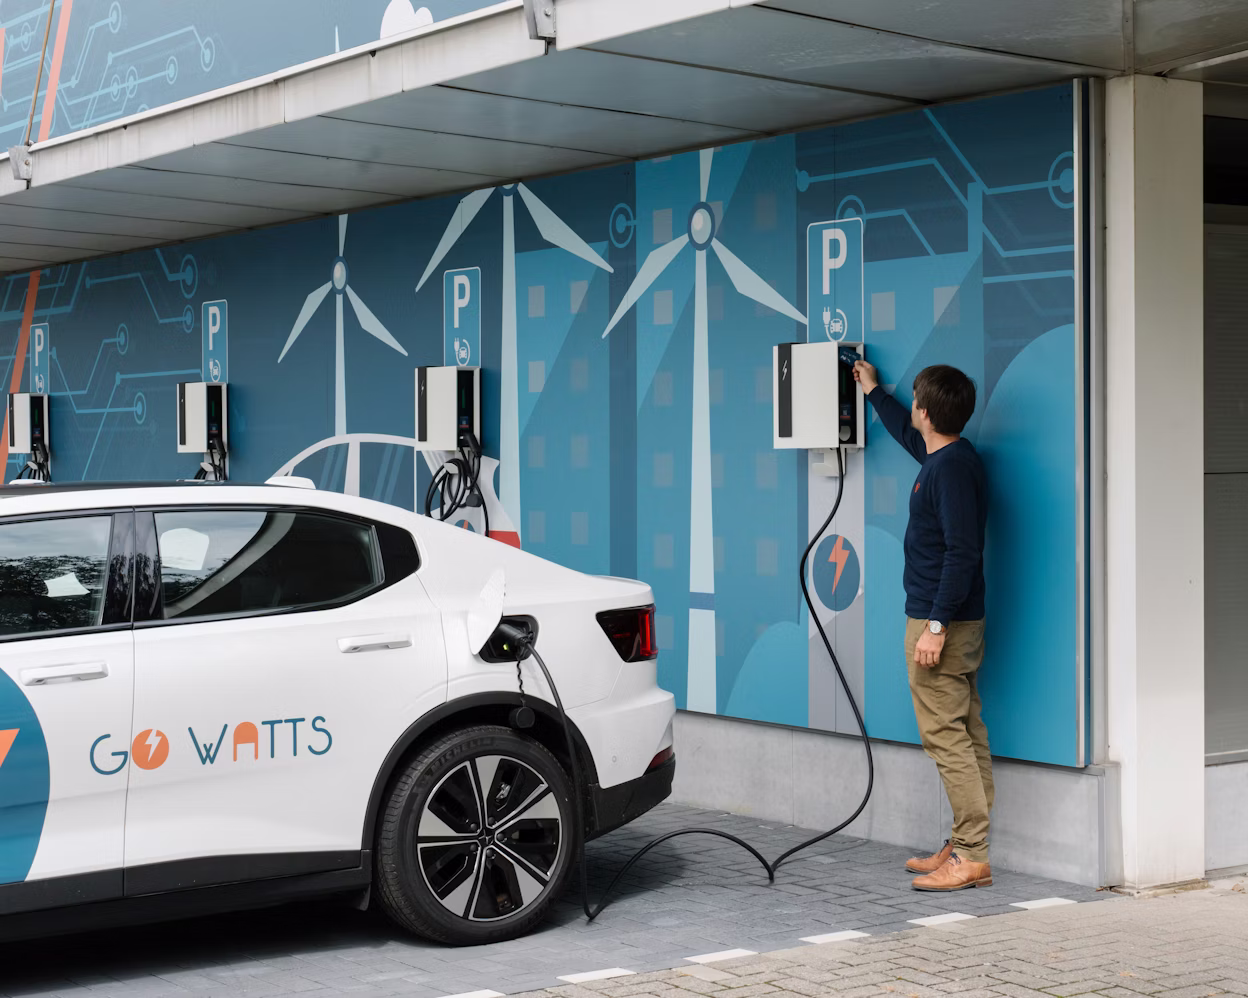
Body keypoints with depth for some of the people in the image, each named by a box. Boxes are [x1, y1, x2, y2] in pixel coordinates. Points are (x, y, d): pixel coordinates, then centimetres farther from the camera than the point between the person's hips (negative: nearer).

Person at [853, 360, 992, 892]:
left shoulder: (952, 468, -18)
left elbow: (963, 551, -24)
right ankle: (967, 846, 16)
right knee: (965, 734, 10)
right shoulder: (944, 456, 13)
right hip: (950, 620, 10)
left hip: (939, 622, -10)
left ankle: (972, 857, -8)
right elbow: (909, 435, 37)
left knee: (945, 734, -9)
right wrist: (874, 392, 48)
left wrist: (936, 624, -25)